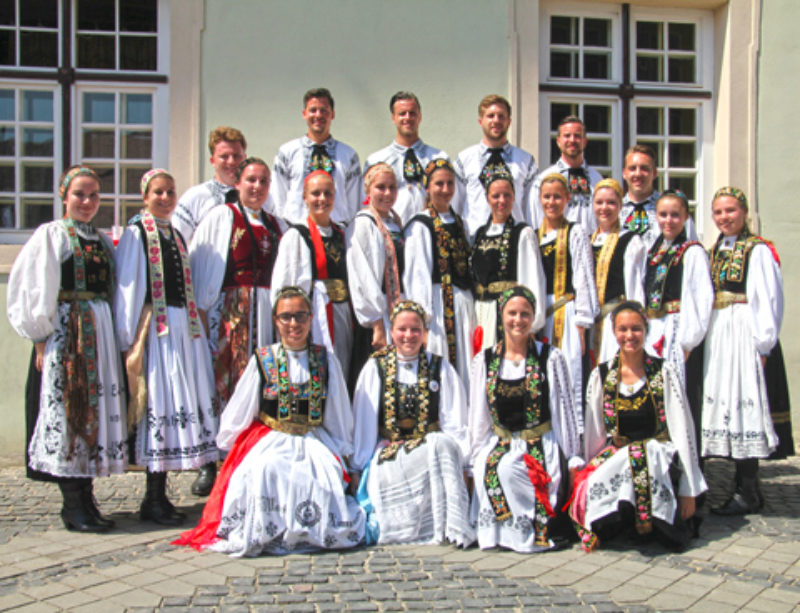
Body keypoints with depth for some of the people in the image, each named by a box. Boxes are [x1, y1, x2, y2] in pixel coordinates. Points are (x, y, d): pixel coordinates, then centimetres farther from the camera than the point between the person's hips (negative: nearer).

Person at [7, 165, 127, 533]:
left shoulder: (103, 241, 16)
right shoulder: (50, 236, -1)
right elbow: (33, 292, -6)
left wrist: (117, 338, 8)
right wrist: (41, 338, -12)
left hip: (100, 334, 6)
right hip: (63, 333, -6)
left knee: (96, 410, 6)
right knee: (66, 412, -5)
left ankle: (86, 498, 13)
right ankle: (73, 505, 0)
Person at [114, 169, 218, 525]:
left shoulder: (176, 236, 19)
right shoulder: (136, 234, -1)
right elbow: (127, 287, -7)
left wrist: (198, 326, 14)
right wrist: (128, 339, -12)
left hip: (184, 328, 7)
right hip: (154, 328, -7)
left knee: (182, 404, 5)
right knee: (160, 404, -7)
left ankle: (159, 496, 14)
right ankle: (153, 499, 2)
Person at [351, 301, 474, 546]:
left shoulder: (440, 369, 10)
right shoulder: (375, 368, 9)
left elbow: (455, 425, 8)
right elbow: (363, 423, 9)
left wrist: (455, 458, -7)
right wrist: (358, 468, 6)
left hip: (433, 448, 0)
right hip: (387, 450, 0)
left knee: (441, 445, -35)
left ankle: (452, 526, -35)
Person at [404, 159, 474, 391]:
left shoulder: (458, 223, 16)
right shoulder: (420, 226, -6)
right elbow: (418, 274, -10)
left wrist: (471, 310, 14)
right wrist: (423, 317, -15)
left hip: (463, 303, 7)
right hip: (437, 304, -7)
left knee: (462, 369, 6)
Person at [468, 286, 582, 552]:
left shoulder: (551, 358, 3)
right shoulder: (484, 361, 9)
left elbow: (565, 410, 4)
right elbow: (478, 416, 12)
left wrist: (573, 459, 0)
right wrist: (475, 458, 4)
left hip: (542, 445, -2)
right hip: (500, 444, 3)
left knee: (509, 470, -32)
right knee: (490, 471, -30)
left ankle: (538, 529, -11)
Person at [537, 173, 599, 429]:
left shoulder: (575, 233, 1)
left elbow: (583, 281, -4)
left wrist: (580, 325, -11)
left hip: (567, 315, -4)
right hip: (539, 316, 5)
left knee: (570, 374, -9)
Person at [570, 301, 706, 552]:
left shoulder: (664, 371, 0)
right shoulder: (601, 375, 6)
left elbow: (682, 430, -2)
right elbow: (593, 435, 11)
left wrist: (689, 491, -5)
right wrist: (589, 473, 6)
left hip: (659, 457, -1)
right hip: (614, 455, 2)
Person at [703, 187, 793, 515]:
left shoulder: (758, 250, -7)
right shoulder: (716, 251, 15)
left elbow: (769, 300, -11)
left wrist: (762, 344, -15)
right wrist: (705, 338, 7)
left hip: (746, 337, -7)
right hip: (718, 338, 7)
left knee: (744, 406, -6)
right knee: (726, 405, 8)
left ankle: (747, 493, 1)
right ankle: (745, 486, 16)